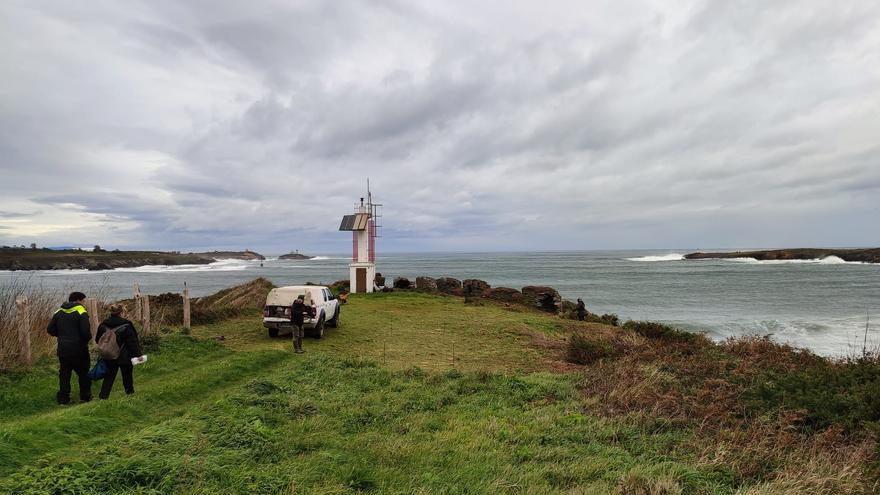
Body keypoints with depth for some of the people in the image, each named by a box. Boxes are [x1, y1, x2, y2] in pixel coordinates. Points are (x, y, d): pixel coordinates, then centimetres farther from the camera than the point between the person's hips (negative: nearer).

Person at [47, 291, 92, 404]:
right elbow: (86, 331, -21)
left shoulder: (58, 312, 7)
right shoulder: (81, 312, -13)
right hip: (79, 349, -5)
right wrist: (88, 338, 0)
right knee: (83, 373, 9)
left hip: (63, 349, 5)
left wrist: (62, 335, 19)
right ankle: (85, 396, 16)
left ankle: (63, 398, 13)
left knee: (64, 374, 12)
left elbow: (50, 330, 8)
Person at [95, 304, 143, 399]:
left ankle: (103, 396, 7)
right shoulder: (126, 325, -17)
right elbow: (133, 342, -16)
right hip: (125, 357, -4)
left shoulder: (103, 325, -1)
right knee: (127, 376, 13)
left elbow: (98, 340, 10)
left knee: (109, 376, 13)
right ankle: (130, 392, 27)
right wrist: (138, 354, -9)